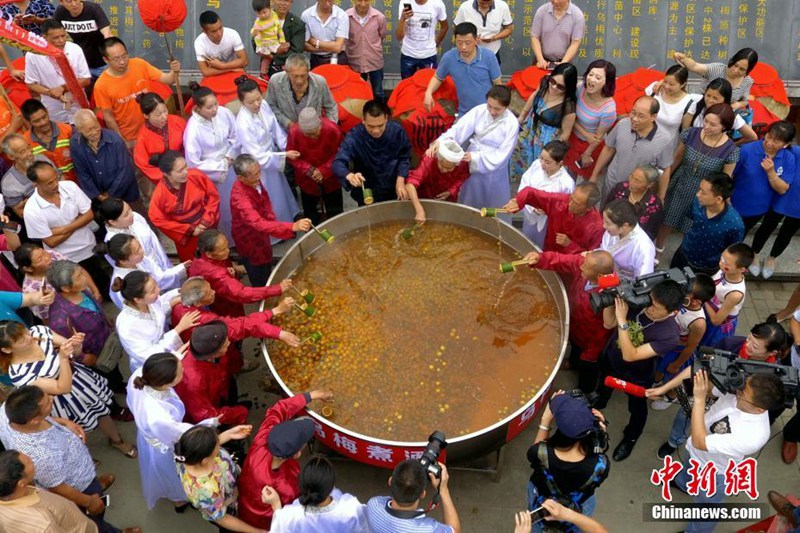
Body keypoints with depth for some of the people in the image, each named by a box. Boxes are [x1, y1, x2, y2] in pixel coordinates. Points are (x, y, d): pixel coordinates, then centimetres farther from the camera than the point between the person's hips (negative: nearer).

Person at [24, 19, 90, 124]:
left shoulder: (75, 49, -14)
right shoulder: (33, 54, -16)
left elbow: (86, 80, -9)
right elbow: (31, 84, -7)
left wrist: (63, 87, -22)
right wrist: (50, 92, -24)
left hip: (78, 109, 0)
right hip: (53, 113, 0)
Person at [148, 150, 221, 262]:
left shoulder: (196, 175, -24)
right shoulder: (160, 194, -27)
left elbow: (213, 196, -9)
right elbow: (158, 220, -14)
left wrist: (206, 221, -14)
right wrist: (189, 229, -13)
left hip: (208, 227, 2)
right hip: (185, 236, -2)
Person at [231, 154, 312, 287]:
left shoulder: (254, 181, -16)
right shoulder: (239, 197, -42)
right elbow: (259, 224, -54)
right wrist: (293, 227, -63)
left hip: (260, 236, 8)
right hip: (251, 243, -8)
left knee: (268, 274, 31)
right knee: (261, 284, 12)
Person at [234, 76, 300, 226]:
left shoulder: (263, 105, -16)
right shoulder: (243, 124, -35)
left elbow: (275, 129, 0)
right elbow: (258, 155, -28)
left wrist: (287, 147, -9)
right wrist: (285, 155, -25)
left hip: (271, 155, 7)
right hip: (258, 164, -7)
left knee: (279, 192, 29)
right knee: (268, 200, 14)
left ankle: (286, 223, 54)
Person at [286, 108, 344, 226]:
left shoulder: (332, 129, -27)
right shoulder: (294, 132, -25)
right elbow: (292, 156, -11)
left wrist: (325, 171, -23)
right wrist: (309, 170, -24)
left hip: (331, 177, 0)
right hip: (307, 178, 1)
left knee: (335, 212, 15)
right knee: (310, 212, 18)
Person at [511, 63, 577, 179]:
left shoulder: (568, 106, -37)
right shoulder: (545, 82, -22)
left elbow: (565, 132, -21)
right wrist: (522, 115, 15)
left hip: (547, 138, -6)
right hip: (530, 127, 6)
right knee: (518, 152, 31)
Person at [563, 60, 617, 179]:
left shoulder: (608, 109, -36)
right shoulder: (581, 88, -24)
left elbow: (599, 136, -20)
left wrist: (587, 154, -7)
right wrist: (585, 134, -20)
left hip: (591, 144, -4)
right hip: (574, 136, 4)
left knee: (587, 175, 24)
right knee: (570, 169, 30)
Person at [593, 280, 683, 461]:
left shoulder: (670, 335, -39)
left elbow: (630, 355, -39)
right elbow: (609, 324, -17)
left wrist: (622, 321, -46)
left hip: (636, 376, -4)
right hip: (610, 359, 4)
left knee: (637, 409, 26)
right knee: (603, 388, 35)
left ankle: (630, 438, 57)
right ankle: (597, 405, 69)